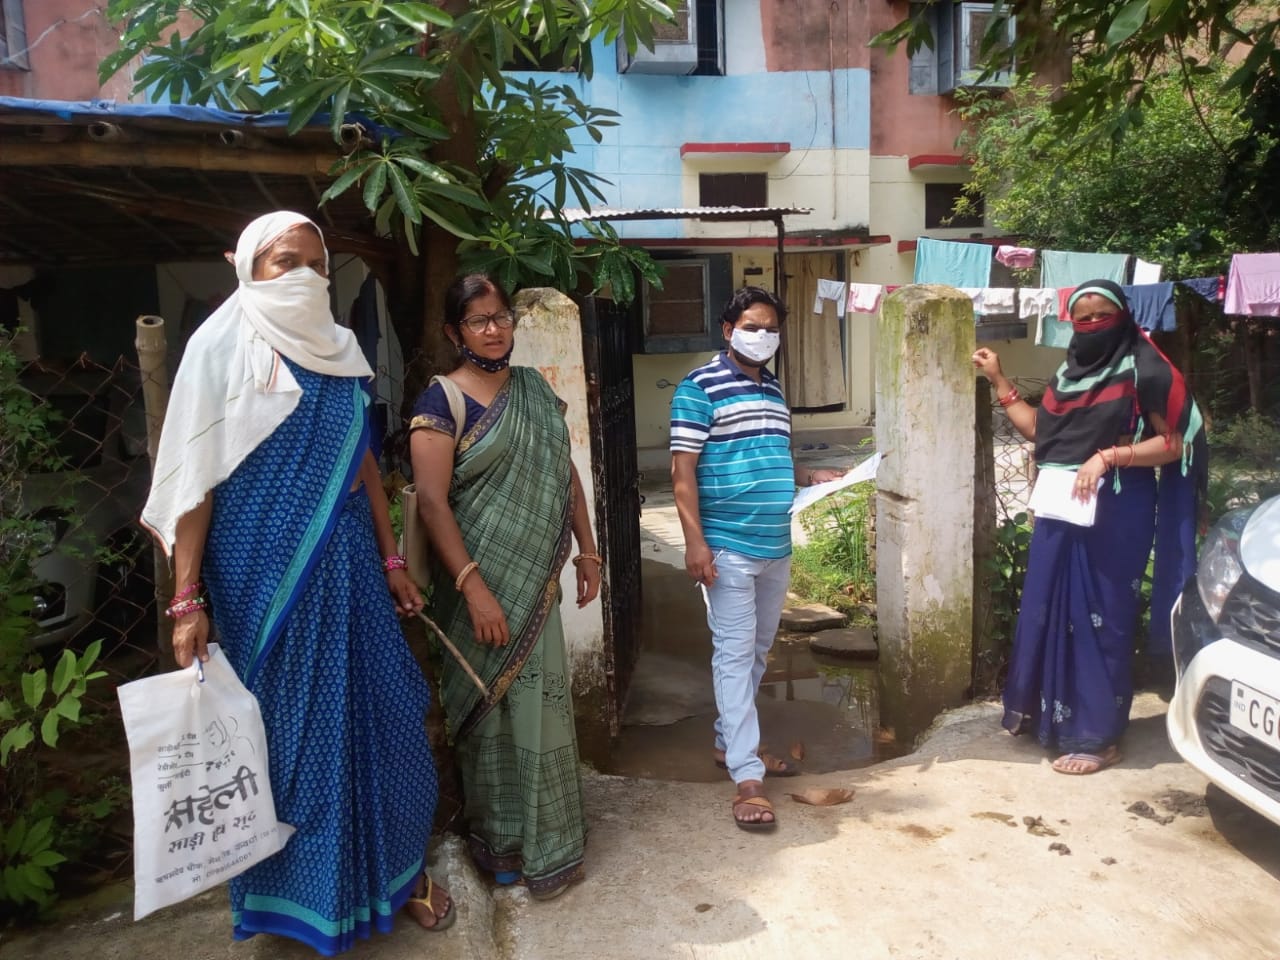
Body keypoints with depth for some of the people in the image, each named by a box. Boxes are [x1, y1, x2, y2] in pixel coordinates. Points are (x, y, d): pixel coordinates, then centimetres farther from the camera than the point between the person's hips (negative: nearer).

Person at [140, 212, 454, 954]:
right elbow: (195, 478, -9)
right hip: (264, 565, -4)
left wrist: (392, 561, 10)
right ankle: (306, 893, 27)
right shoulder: (221, 349, -6)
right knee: (287, 724, 7)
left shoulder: (340, 348, 8)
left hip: (346, 557, 4)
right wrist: (189, 600, -13)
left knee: (377, 709, 8)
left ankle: (398, 866, 27)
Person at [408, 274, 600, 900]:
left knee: (539, 698, 13)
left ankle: (545, 841, 30)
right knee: (493, 705, 5)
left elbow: (565, 474, 14)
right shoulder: (442, 401, -9)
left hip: (536, 578, 6)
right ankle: (501, 841, 25)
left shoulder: (535, 389, 9)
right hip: (482, 582, -5)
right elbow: (432, 501, -17)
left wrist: (587, 550, 10)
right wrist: (474, 587, -22)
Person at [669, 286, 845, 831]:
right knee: (734, 654, -5)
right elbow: (683, 469, -14)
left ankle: (730, 743, 31)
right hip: (728, 547, -8)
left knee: (757, 652, 16)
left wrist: (815, 477, 8)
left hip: (777, 547, 8)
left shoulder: (774, 392, 15)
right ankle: (747, 778, -1)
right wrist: (695, 541, -21)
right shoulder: (700, 388, -8)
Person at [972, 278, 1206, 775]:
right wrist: (999, 380, 17)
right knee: (1049, 609, 12)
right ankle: (1044, 710, 28)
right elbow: (1040, 430, 17)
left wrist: (1108, 456, -21)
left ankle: (1098, 736, 8)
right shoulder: (1069, 372, 14)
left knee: (1099, 618, -2)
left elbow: (1175, 443, -10)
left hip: (1116, 512, -7)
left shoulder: (1143, 370, -6)